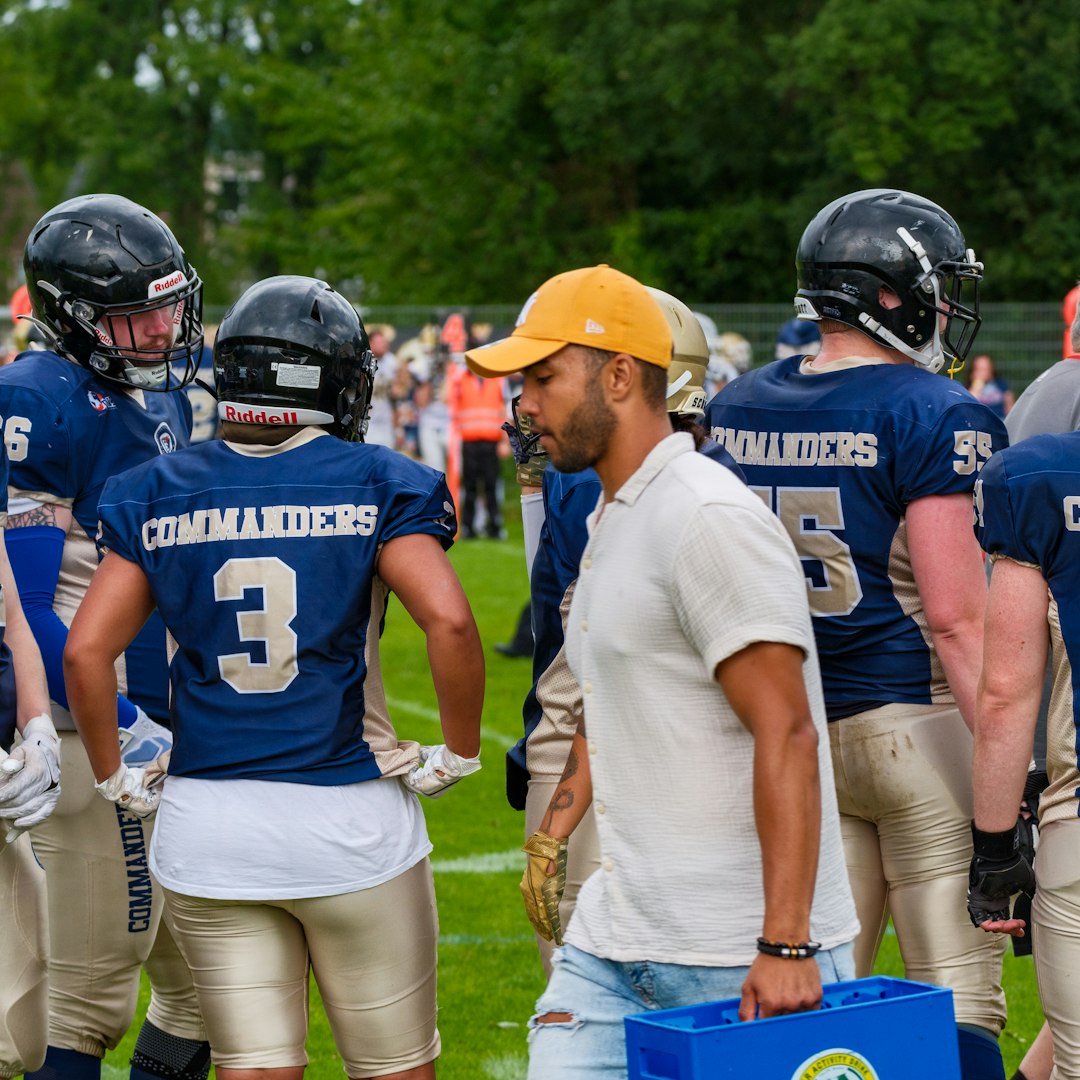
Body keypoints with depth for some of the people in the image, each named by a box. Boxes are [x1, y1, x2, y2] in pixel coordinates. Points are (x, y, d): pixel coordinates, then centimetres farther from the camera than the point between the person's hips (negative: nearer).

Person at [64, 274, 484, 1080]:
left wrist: (117, 779, 10)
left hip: (205, 825, 3)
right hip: (348, 818, -3)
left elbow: (86, 651, -2)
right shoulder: (375, 485, -3)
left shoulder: (158, 497, 4)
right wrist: (459, 756, -4)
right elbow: (449, 621, -17)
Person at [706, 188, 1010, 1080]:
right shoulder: (934, 416, -12)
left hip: (794, 734, 6)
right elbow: (955, 617, -17)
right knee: (958, 996, -1)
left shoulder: (737, 410, 7)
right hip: (919, 722, -6)